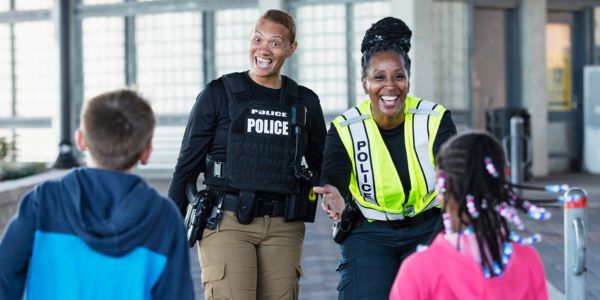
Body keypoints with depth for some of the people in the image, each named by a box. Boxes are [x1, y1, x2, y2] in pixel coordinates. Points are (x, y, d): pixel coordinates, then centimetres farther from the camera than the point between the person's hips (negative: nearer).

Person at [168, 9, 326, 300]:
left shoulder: (304, 102, 9)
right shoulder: (219, 94, 0)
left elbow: (323, 167, 19)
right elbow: (188, 164, 3)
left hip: (283, 228, 3)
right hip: (227, 223, -3)